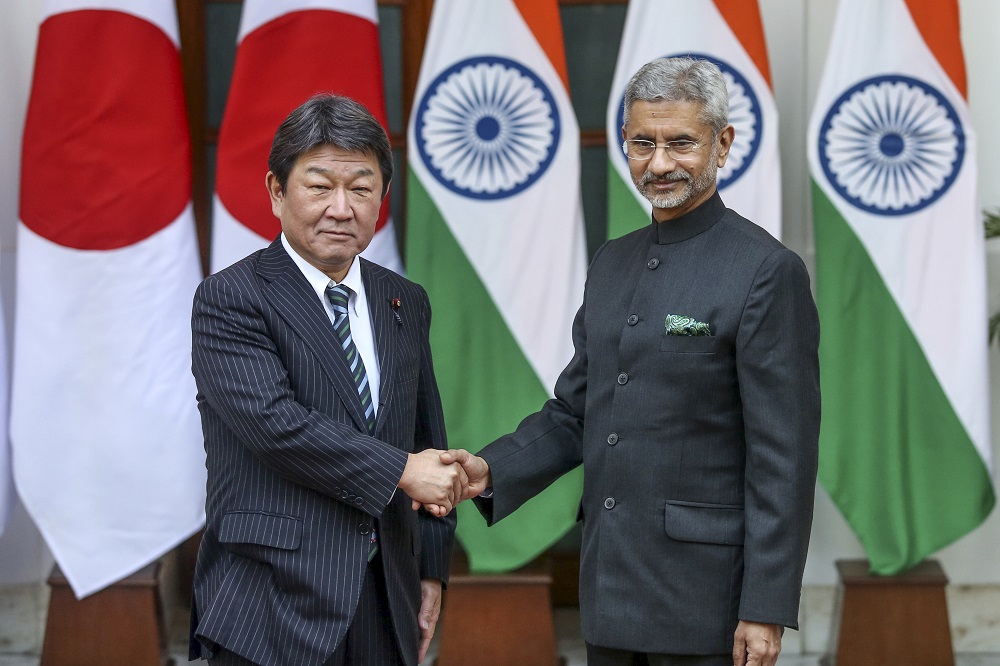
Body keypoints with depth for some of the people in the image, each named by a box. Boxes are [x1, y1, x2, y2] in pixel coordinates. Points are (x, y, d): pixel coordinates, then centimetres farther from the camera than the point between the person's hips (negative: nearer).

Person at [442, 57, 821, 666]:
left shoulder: (768, 271, -10)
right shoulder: (613, 262, 12)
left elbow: (784, 458, -13)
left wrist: (766, 609, -16)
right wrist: (491, 470, -2)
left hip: (702, 592, -6)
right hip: (611, 589, 7)